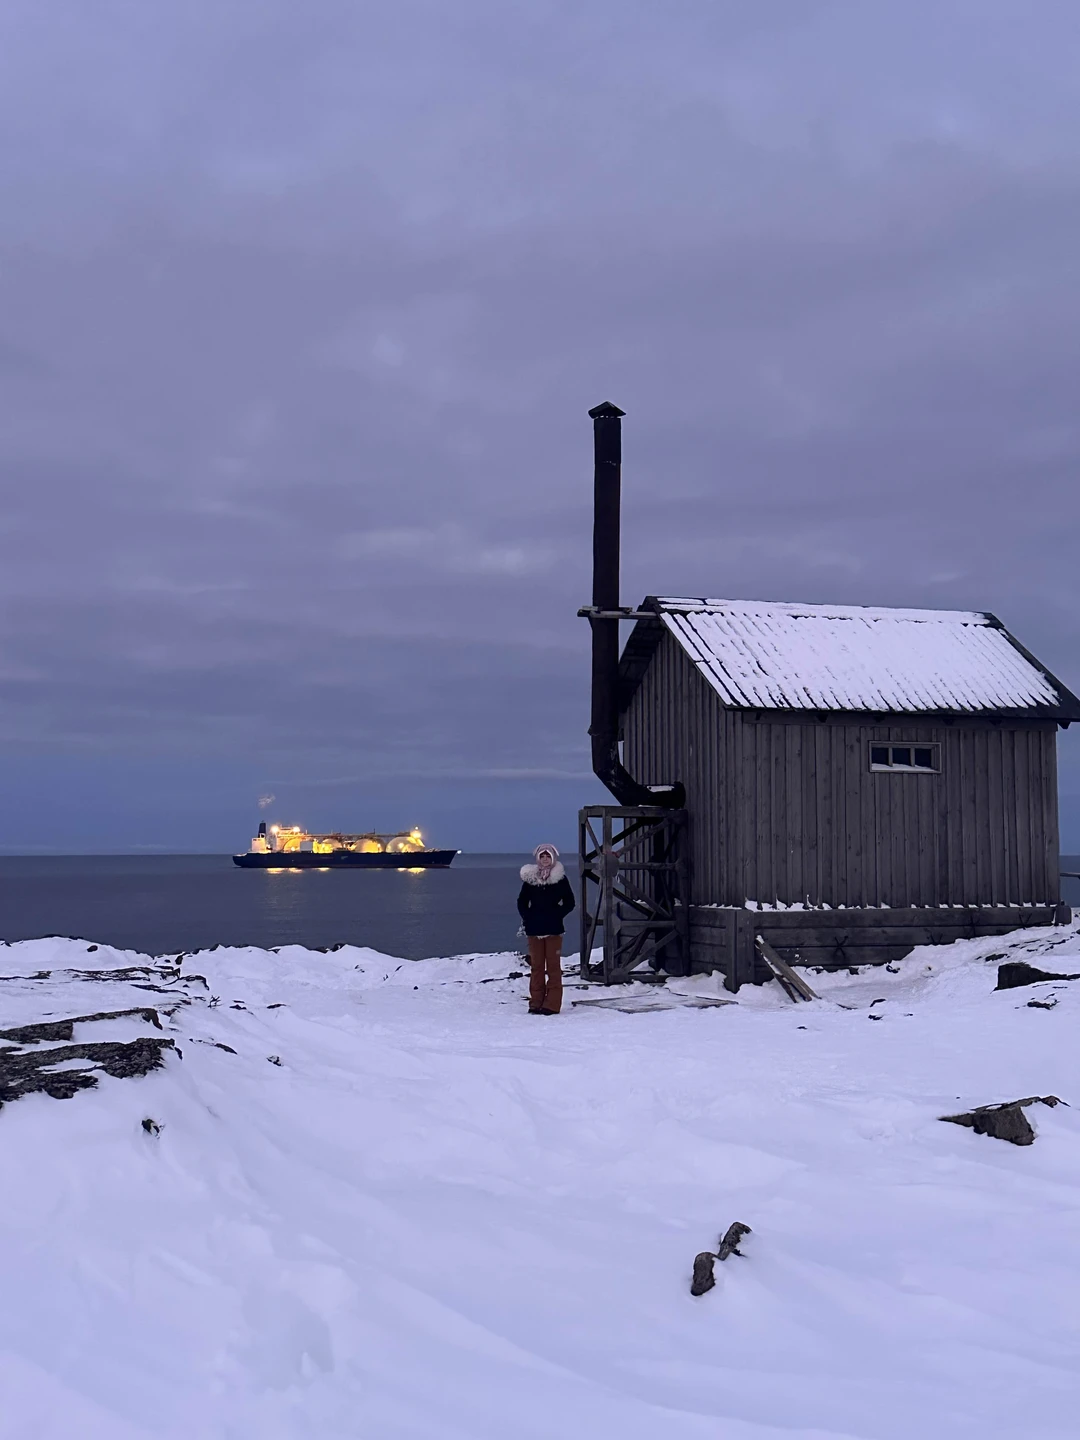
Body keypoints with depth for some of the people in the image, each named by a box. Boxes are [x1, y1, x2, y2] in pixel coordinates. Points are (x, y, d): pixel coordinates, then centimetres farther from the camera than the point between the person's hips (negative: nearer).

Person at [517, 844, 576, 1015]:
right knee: (536, 966, 6)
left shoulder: (560, 878, 1)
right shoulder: (530, 878, 6)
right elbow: (522, 902, 12)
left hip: (554, 929, -2)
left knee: (553, 965, -2)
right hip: (534, 928, 2)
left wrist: (557, 915, -8)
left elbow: (569, 903, 3)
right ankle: (536, 1002, 11)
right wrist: (527, 917, -2)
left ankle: (552, 1004, 0)